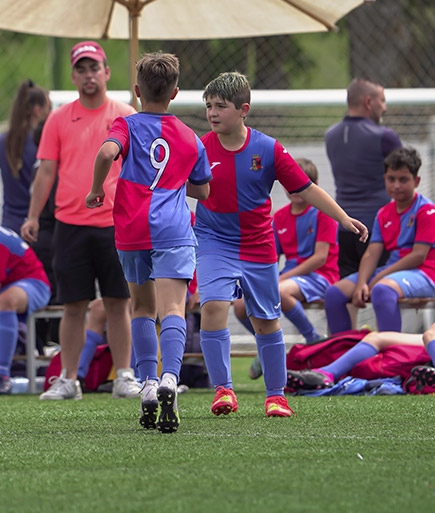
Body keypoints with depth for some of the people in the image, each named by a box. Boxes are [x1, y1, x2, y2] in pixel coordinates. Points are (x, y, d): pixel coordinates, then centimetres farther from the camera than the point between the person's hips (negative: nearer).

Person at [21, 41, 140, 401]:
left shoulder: (125, 116, 5)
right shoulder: (59, 119, 7)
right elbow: (47, 172, 8)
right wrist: (33, 216, 1)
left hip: (115, 223, -1)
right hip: (71, 223, 1)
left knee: (118, 303, 1)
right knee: (74, 306, 2)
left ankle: (124, 378, 8)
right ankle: (68, 380, 7)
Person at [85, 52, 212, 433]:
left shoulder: (128, 126, 5)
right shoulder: (190, 138, 14)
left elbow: (107, 152, -17)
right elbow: (202, 191, 25)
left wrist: (96, 190, -3)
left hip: (132, 230, 1)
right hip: (174, 229, -1)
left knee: (143, 307, 19)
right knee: (172, 308, -13)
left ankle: (148, 386, 13)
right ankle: (169, 379, -37)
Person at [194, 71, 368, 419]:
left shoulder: (267, 149, -8)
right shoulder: (200, 149, -7)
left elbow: (306, 188, -3)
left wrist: (344, 218, -8)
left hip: (258, 247, 1)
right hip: (214, 243, -1)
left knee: (266, 322, 9)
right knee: (213, 307, -21)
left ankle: (276, 394, 24)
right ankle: (223, 389, -13)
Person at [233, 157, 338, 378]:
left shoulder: (322, 213, -5)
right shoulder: (279, 217, 15)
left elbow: (320, 257, -12)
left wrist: (283, 278, -16)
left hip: (318, 277, -7)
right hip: (290, 275, 7)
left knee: (279, 292, -39)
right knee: (241, 306, -13)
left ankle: (313, 340, -18)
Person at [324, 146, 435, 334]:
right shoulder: (384, 214, 16)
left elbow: (418, 256, -14)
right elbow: (371, 253, 7)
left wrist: (379, 278, -16)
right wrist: (361, 283, -14)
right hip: (391, 269, 8)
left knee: (382, 289, -40)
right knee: (334, 293, -8)